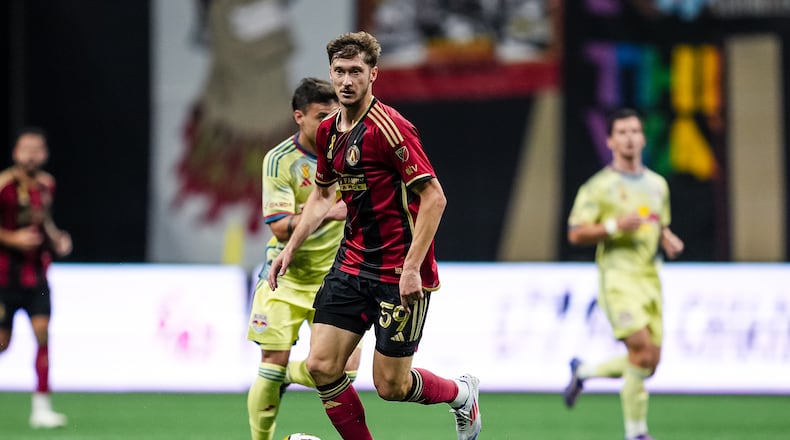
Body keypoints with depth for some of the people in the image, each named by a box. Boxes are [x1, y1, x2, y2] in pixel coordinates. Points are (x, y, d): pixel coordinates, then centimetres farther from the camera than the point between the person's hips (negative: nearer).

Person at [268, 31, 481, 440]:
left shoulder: (390, 127, -17)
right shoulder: (329, 131, 8)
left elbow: (433, 197, -20)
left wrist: (412, 267, -25)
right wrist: (290, 248, 18)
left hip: (400, 273, -7)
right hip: (351, 264, 7)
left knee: (390, 385, -1)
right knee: (321, 365, -6)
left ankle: (462, 392, 29)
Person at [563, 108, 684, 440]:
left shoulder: (657, 185, 15)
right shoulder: (598, 186, -2)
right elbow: (576, 234, -5)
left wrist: (669, 241, 5)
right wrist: (614, 226, -19)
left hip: (650, 276, 6)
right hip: (618, 274, -6)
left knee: (649, 363, 2)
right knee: (642, 348, -20)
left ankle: (583, 372, 28)